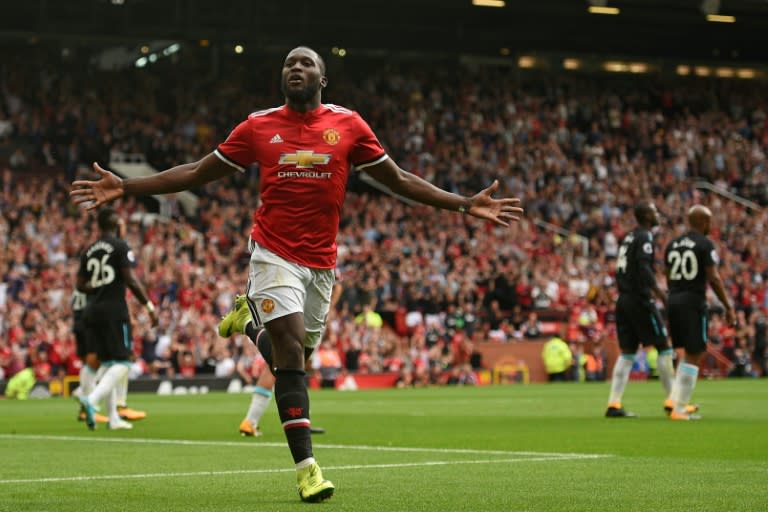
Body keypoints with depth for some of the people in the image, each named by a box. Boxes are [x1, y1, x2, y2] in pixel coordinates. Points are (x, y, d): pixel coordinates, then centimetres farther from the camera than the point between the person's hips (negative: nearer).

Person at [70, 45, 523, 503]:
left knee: (297, 357, 5)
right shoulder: (259, 126, 3)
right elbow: (196, 173, 9)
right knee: (291, 350, -16)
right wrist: (124, 188, 2)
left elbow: (398, 179, 10)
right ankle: (307, 467, -18)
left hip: (321, 261, 3)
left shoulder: (348, 125, 4)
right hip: (275, 254, -2)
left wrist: (465, 205, 3)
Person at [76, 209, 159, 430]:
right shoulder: (120, 247, -5)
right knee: (122, 364, -5)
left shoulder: (88, 251, 12)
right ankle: (92, 399, -27)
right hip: (113, 309, -7)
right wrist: (149, 305, -6)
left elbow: (81, 285, 12)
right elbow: (130, 280, -12)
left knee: (108, 363, 13)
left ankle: (113, 417, 13)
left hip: (91, 310, 7)